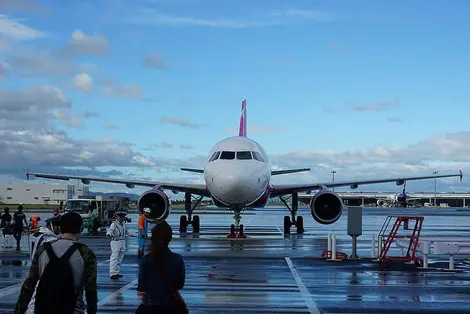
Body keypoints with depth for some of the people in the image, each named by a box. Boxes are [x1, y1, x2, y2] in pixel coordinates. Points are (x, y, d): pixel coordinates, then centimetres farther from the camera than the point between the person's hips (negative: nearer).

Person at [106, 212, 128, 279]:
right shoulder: (114, 224, -14)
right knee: (114, 258, -9)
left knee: (120, 258, 14)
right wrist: (109, 234, -53)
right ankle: (112, 274, -9)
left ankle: (117, 272, 23)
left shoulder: (123, 223, 9)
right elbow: (110, 229, -34)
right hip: (115, 242, -8)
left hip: (122, 242, 8)